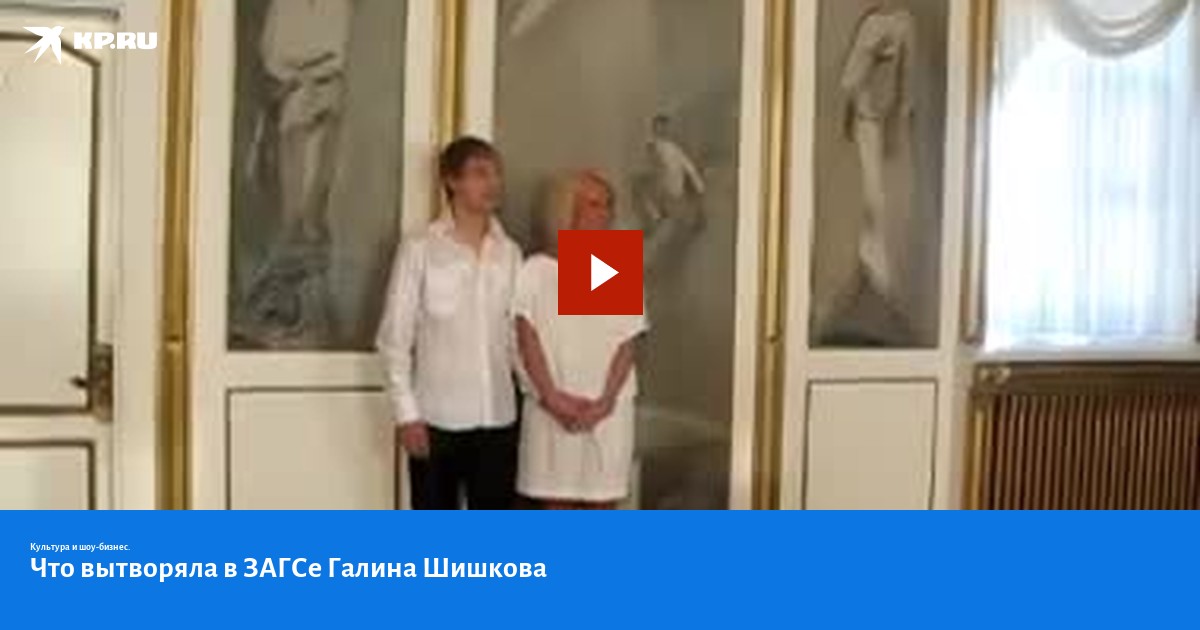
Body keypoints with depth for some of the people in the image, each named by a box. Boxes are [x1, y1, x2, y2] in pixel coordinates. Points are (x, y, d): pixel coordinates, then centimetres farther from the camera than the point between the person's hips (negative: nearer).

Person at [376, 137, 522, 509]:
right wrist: (406, 413, -10)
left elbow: (519, 334, 10)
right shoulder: (420, 250, -7)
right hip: (437, 417, -3)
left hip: (498, 416, 4)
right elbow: (394, 338, -6)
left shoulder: (509, 253, 6)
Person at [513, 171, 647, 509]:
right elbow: (528, 339, -5)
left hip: (608, 411, 2)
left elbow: (626, 345, -1)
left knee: (602, 502, 6)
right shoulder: (536, 271, 0)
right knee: (557, 501, 6)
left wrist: (605, 401, -13)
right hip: (553, 410, -1)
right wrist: (552, 397, -15)